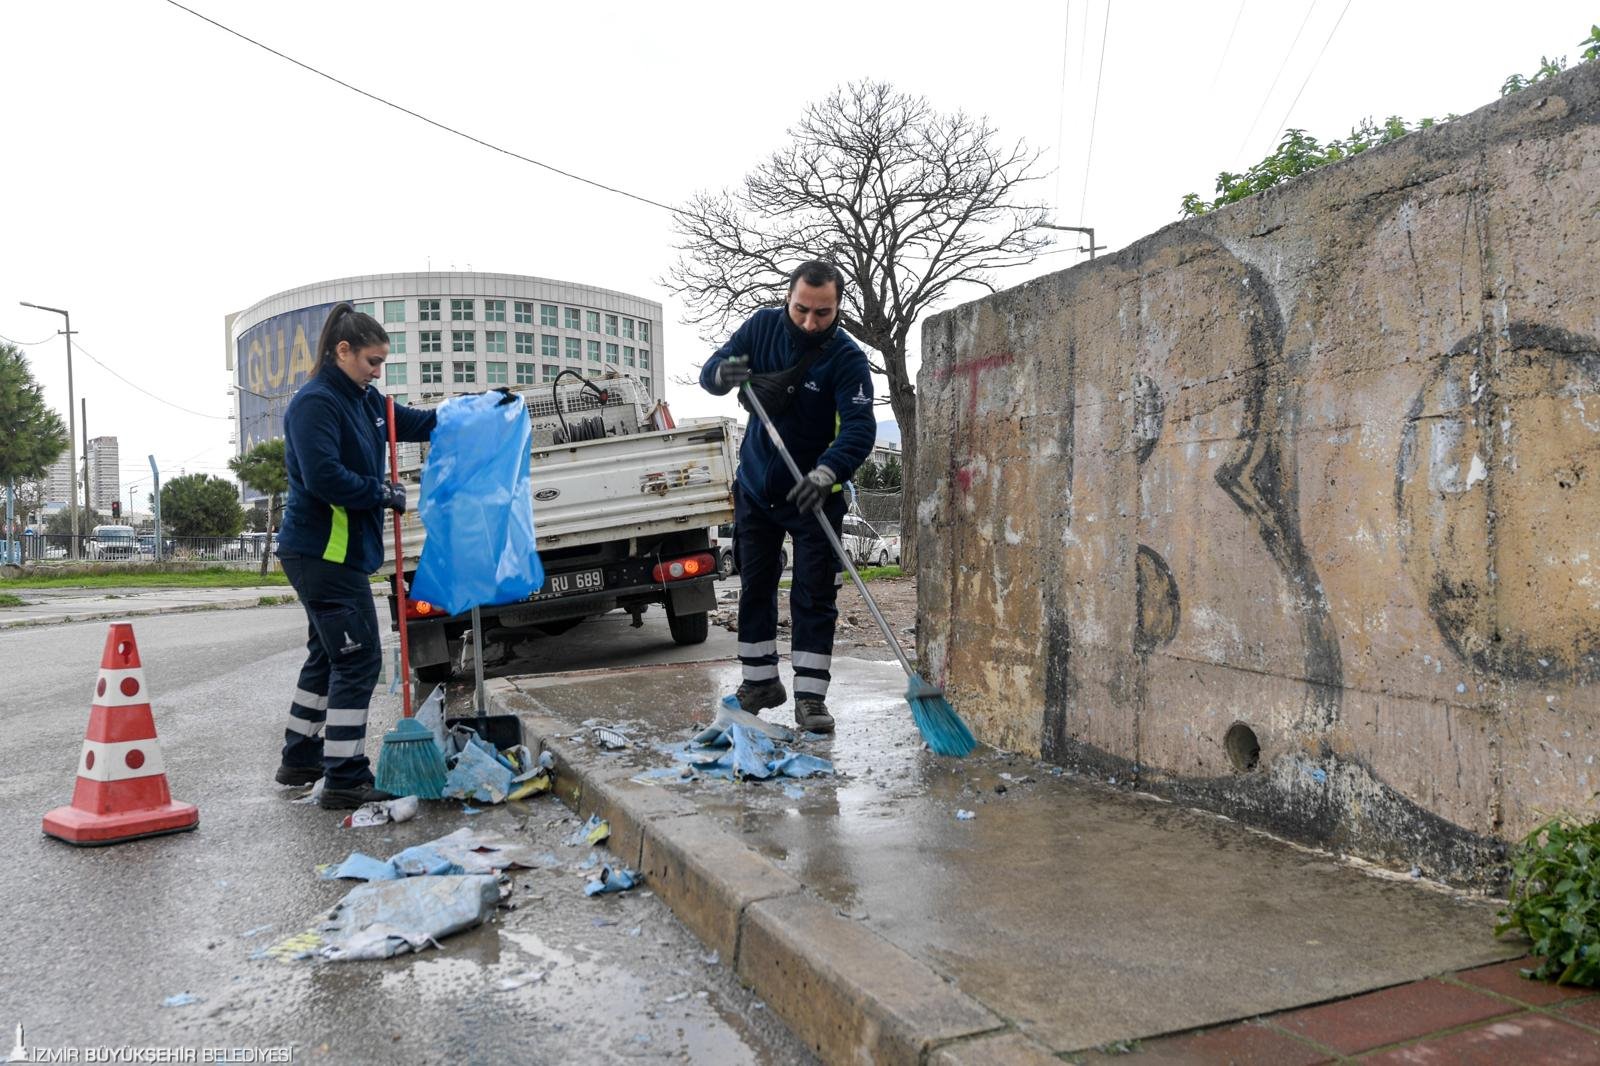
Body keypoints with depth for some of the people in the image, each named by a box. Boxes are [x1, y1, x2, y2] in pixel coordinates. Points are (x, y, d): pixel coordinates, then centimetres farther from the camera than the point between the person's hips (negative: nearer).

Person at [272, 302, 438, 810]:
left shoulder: (364, 400, 12)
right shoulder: (315, 403, -16)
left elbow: (418, 424, 25)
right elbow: (324, 477, -26)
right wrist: (382, 493, -14)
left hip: (339, 552, 10)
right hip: (323, 553, -10)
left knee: (328, 654, 19)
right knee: (358, 659, -8)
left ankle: (300, 758, 32)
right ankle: (345, 780, -2)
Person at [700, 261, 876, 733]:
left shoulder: (848, 358, -20)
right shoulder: (763, 326, -7)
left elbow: (859, 428, -30)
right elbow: (710, 371, -3)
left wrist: (825, 474, -48)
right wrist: (724, 374, -28)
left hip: (813, 494, -4)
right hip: (756, 483, 5)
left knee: (814, 596, -4)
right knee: (754, 586, 12)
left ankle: (810, 696, 2)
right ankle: (760, 681, 25)